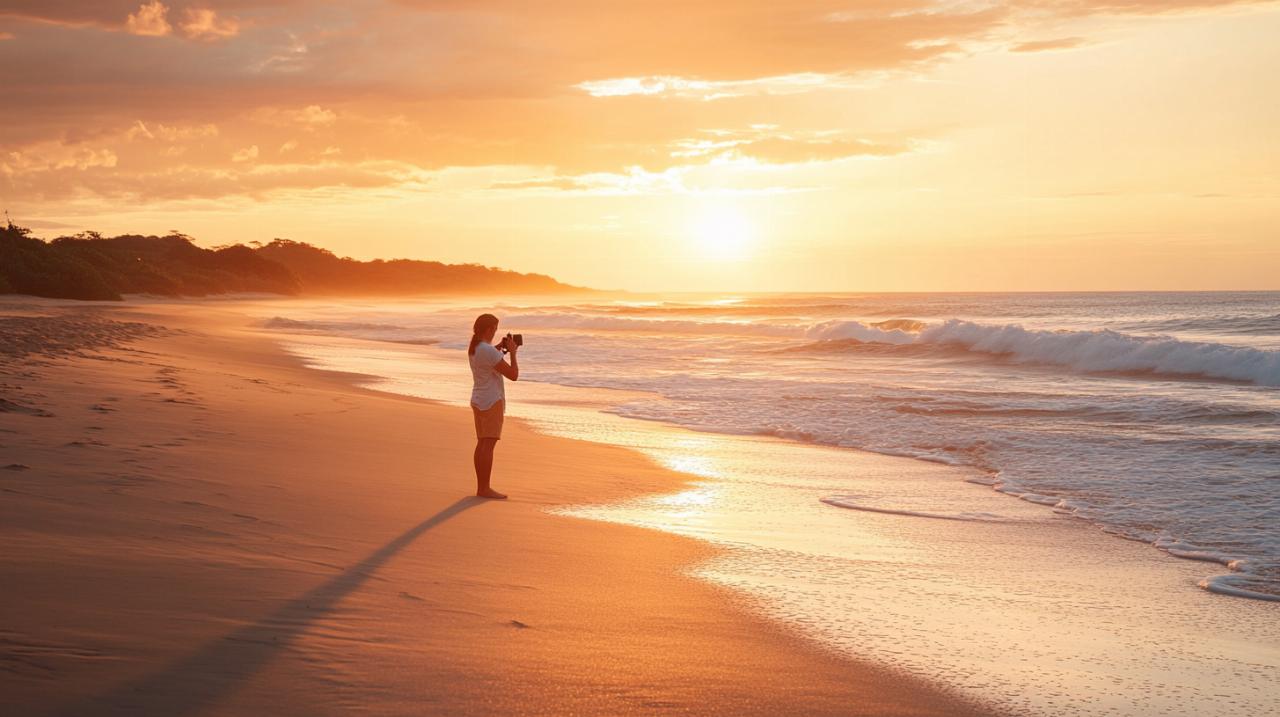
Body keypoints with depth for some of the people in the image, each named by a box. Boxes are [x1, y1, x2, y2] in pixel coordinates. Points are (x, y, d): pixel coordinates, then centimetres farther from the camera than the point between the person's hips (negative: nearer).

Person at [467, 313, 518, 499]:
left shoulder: (473, 348, 7)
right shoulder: (490, 351, -20)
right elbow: (513, 375, -19)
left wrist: (499, 347, 17)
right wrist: (512, 352, -7)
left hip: (478, 400, 10)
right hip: (491, 402, -10)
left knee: (482, 444, 11)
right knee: (488, 444, -8)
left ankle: (481, 487, 15)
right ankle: (485, 489, -8)